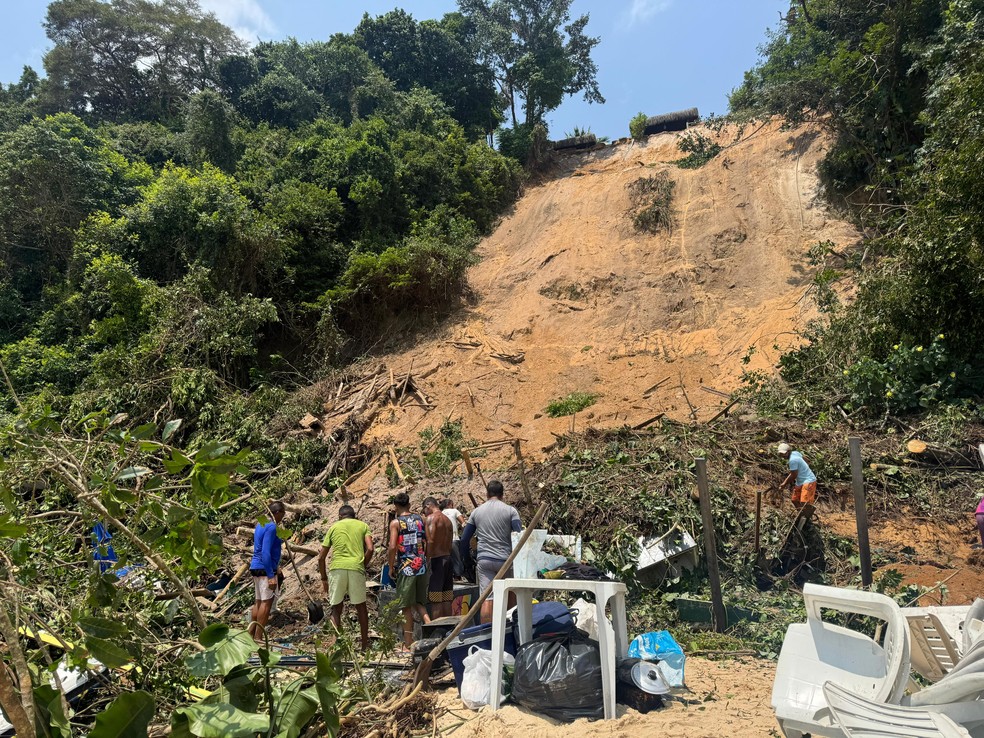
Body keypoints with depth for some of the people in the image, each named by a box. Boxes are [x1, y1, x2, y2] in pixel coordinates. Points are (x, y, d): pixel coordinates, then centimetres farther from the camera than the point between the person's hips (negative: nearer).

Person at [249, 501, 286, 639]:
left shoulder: (261, 524, 13)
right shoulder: (271, 527, -17)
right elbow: (265, 553, -23)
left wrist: (276, 568, 27)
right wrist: (271, 576, -24)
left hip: (255, 567, 10)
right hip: (265, 569, -10)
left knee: (258, 602, 14)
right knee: (267, 602, -6)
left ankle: (250, 636, 18)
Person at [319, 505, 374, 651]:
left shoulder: (334, 527, 18)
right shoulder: (363, 525, 17)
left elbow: (321, 558, 15)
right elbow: (370, 549, 1)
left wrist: (324, 578, 24)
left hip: (337, 568, 0)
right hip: (356, 568, 0)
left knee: (336, 607, 11)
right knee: (361, 606, 14)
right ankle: (365, 645, 19)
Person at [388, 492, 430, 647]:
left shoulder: (396, 522, -5)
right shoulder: (419, 519, 9)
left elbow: (393, 547, -13)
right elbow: (427, 543, 9)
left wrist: (391, 567, -2)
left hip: (406, 567, -5)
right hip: (422, 566, 5)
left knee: (406, 606, 5)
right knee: (419, 602, 18)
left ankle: (408, 641, 11)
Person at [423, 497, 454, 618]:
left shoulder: (430, 518, -8)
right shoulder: (448, 520, 16)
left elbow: (430, 541, -18)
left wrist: (426, 561, -16)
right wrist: (447, 557, 18)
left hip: (437, 559, -8)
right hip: (448, 558, 8)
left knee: (435, 600, -5)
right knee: (447, 599, 11)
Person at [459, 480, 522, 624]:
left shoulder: (476, 511, 9)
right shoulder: (510, 510, -1)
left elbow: (464, 539, 11)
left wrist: (467, 559, 21)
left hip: (484, 560, 1)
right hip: (505, 559, -1)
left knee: (487, 599, -2)